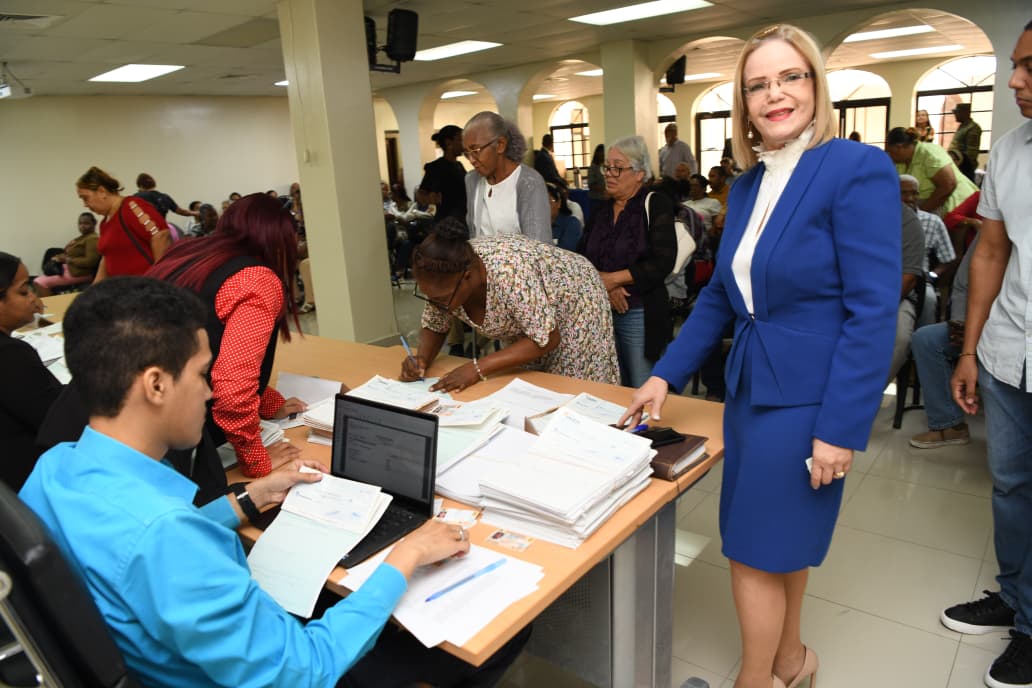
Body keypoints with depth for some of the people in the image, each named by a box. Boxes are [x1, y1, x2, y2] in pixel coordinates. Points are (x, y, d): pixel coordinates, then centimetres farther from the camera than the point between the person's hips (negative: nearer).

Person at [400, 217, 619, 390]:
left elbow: (546, 339, -34)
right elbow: (433, 327, -4)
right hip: (523, 326, 6)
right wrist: (422, 359, -25)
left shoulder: (509, 273, -40)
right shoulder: (446, 277, -21)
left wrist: (478, 368, -37)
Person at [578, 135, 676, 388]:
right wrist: (603, 284, -12)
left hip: (640, 313, -5)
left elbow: (662, 262, -15)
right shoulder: (600, 211, 13)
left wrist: (612, 278, -15)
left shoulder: (656, 204, -4)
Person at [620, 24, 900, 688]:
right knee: (782, 541, 21)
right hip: (750, 387, 7)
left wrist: (842, 428, -20)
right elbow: (720, 294, 12)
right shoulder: (747, 183, 8)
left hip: (808, 398, -7)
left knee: (757, 552, 4)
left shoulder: (858, 169, -15)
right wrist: (665, 375, 7)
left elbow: (874, 312, -18)